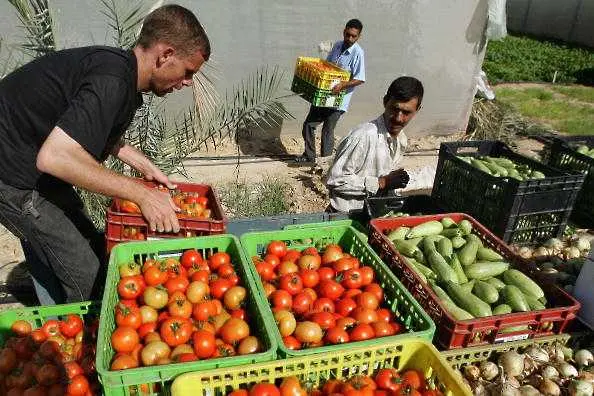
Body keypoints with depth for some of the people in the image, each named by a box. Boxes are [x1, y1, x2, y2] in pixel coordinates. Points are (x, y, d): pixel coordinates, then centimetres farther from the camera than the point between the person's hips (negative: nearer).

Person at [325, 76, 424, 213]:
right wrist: (381, 183, -23)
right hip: (345, 217, -7)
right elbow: (334, 180, -23)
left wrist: (392, 183, -2)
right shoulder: (364, 136, -22)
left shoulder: (402, 140, 5)